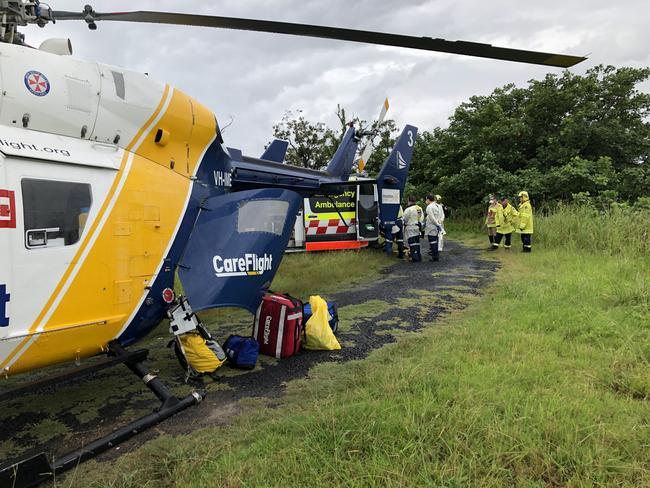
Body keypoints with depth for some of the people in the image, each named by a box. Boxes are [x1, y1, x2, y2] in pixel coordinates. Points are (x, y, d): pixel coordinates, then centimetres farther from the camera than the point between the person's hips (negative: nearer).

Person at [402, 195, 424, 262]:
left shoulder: (408, 209, -18)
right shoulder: (420, 208, 6)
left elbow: (405, 219, -11)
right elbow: (421, 218, 11)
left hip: (410, 228, -7)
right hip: (417, 227, 7)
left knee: (412, 244, -4)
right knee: (417, 242, 14)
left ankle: (415, 257, -5)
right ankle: (419, 256, 19)